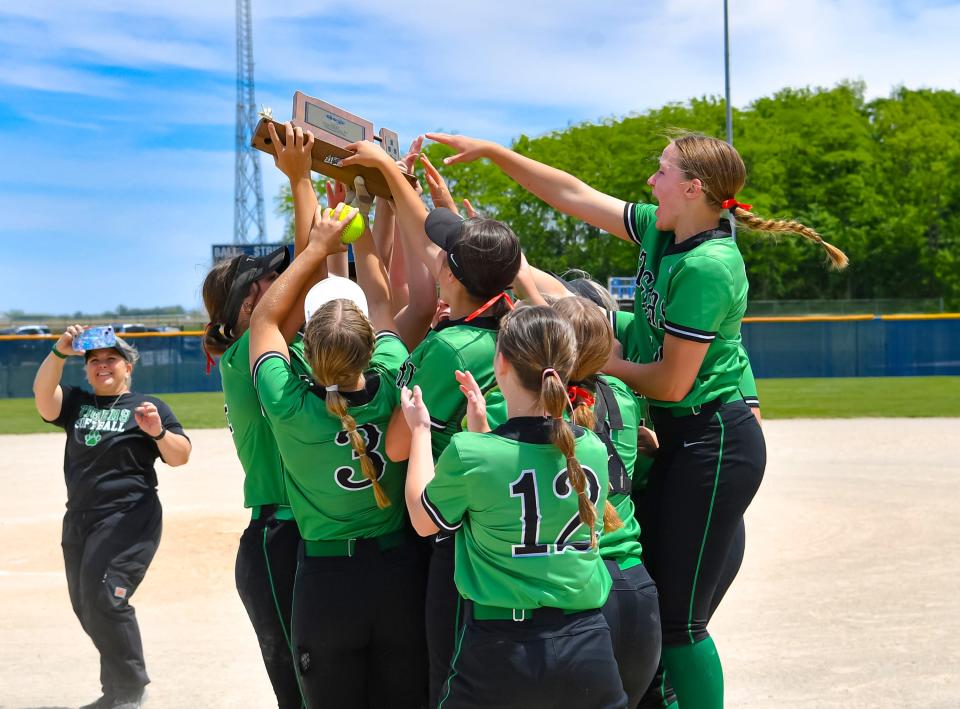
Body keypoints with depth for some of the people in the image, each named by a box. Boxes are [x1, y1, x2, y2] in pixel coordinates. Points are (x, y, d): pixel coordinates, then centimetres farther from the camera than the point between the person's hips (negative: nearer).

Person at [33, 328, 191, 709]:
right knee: (85, 606, 11)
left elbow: (180, 457, -3)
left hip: (128, 520, -6)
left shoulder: (148, 407, 2)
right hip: (78, 518, 6)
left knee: (104, 599, -19)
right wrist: (60, 352, -24)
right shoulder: (75, 402, 12)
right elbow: (42, 394, -9)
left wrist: (158, 432, -23)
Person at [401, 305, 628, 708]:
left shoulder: (469, 453, -15)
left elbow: (424, 520, 5)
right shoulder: (592, 449, -1)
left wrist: (420, 430, 15)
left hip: (500, 649, -3)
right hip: (587, 645, 4)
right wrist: (481, 428, 19)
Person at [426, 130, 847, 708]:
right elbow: (574, 194, 13)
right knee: (662, 603, 14)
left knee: (678, 617, -5)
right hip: (679, 436, 9)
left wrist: (608, 363, -3)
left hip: (712, 442, -9)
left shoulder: (706, 268, -22)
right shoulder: (660, 231, 5)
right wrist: (490, 152, 12)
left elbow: (671, 382, -19)